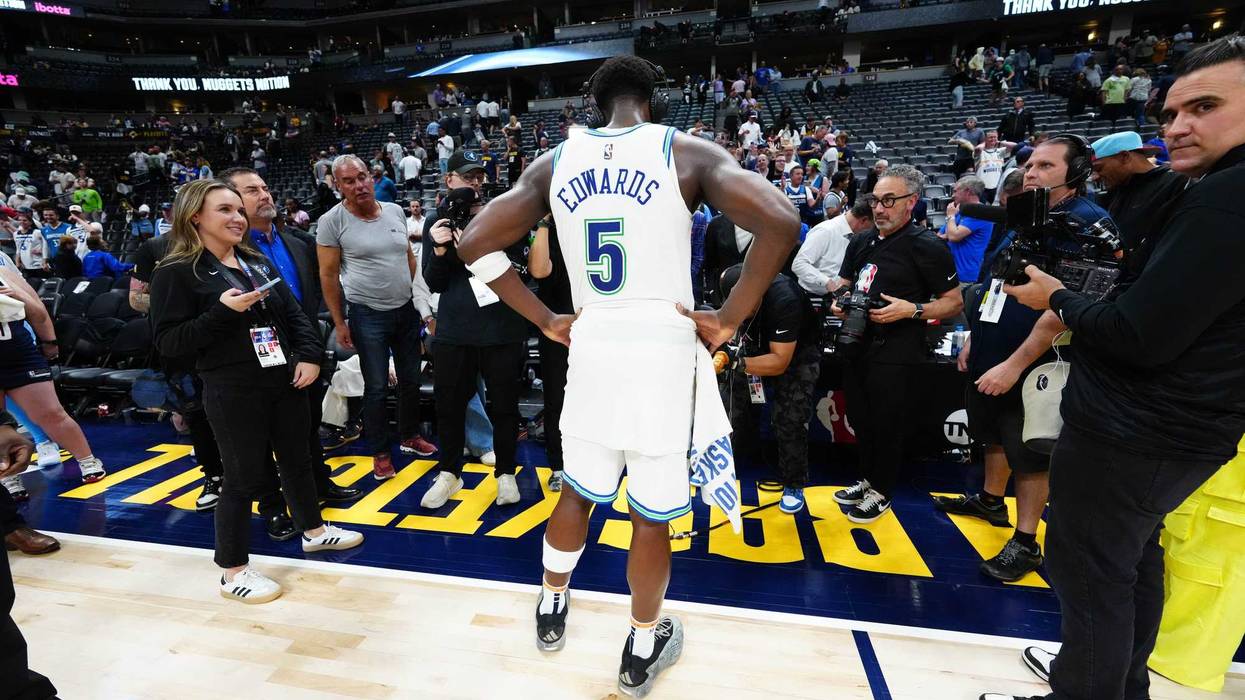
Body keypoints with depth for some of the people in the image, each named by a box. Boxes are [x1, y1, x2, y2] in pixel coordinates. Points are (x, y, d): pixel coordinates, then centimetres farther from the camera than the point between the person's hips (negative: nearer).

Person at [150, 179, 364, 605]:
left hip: (285, 381, 6)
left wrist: (309, 355, -4)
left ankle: (314, 531, 38)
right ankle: (233, 572, 20)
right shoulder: (176, 273, -7)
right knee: (243, 478, 2)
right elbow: (167, 342, -12)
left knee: (297, 460, 18)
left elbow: (293, 313, 11)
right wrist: (223, 311, -23)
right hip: (233, 393, -6)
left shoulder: (257, 261, 12)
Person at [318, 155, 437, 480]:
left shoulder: (395, 211, 4)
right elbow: (328, 275, -6)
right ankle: (380, 452, 20)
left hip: (407, 310, 5)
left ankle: (410, 436, 34)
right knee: (376, 387, 4)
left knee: (411, 379, 14)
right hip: (368, 316, -4)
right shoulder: (332, 221, -9)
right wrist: (339, 323, -6)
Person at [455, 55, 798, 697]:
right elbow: (781, 223, -16)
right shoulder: (687, 152, -2)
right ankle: (643, 648, 33)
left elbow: (475, 245, 4)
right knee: (653, 512, 13)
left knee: (579, 489, 24)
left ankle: (551, 610, 43)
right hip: (663, 347, -3)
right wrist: (730, 318, -8)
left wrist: (545, 319, 7)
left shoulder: (556, 161, 7)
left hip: (589, 345, 3)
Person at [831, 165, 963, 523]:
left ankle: (881, 491, 23)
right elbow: (843, 284, 21)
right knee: (859, 417, 16)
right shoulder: (861, 242, 10)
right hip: (857, 344, 7)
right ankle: (867, 478, 35)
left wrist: (910, 310, -22)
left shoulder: (927, 247, -10)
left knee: (885, 423, 4)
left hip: (894, 352, -6)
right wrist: (839, 303, -1)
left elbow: (954, 303, -7)